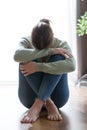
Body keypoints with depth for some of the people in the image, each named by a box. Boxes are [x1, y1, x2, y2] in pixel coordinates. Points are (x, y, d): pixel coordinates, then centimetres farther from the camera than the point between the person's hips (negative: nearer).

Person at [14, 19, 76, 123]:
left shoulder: (61, 45, -9)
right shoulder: (26, 42, -7)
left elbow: (71, 66, -31)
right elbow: (17, 56, -32)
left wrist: (38, 67, -36)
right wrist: (50, 51, -32)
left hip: (55, 97, 0)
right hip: (31, 98, 1)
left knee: (59, 56, -22)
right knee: (27, 58, -22)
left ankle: (37, 105, -32)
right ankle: (49, 105, -28)